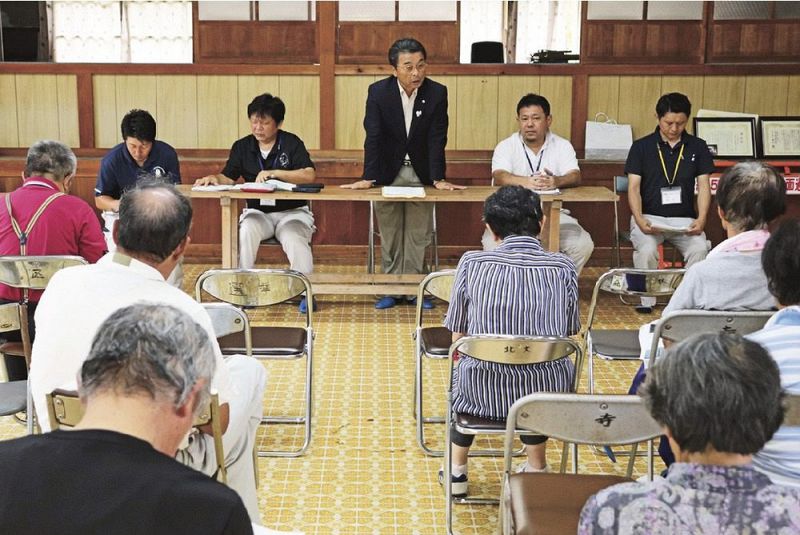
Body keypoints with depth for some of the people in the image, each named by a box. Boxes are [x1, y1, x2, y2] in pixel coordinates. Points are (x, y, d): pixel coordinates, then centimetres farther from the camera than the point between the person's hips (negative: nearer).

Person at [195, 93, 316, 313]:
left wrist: (275, 173, -24)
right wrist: (214, 178, -19)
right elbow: (229, 178, 5)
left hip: (291, 212, -3)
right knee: (246, 231, -31)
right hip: (257, 212, 3)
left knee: (296, 240, -33)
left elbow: (309, 175, -15)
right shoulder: (242, 146, 9)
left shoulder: (291, 143, -2)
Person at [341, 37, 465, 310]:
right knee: (389, 234, 7)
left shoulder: (437, 93, -12)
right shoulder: (378, 92, -13)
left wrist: (438, 179, -18)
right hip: (388, 173, 0)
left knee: (419, 234, 3)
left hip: (421, 174, 0)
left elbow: (437, 139, -12)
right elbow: (373, 137, -15)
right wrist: (368, 178, -20)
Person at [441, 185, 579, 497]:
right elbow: (568, 332, 7)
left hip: (481, 393, -1)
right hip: (549, 394, 1)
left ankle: (457, 471, 42)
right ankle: (537, 467, 45)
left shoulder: (472, 263, -7)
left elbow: (457, 337, 1)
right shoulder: (562, 266, -4)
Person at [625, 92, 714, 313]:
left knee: (699, 249, -29)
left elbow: (704, 186, 5)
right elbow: (634, 187, 0)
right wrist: (639, 220, -18)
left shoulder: (698, 147, 10)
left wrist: (701, 219, -14)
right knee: (646, 250, -32)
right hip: (649, 217, -1)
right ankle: (647, 300, -12)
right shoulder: (641, 147, 5)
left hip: (685, 219, 1)